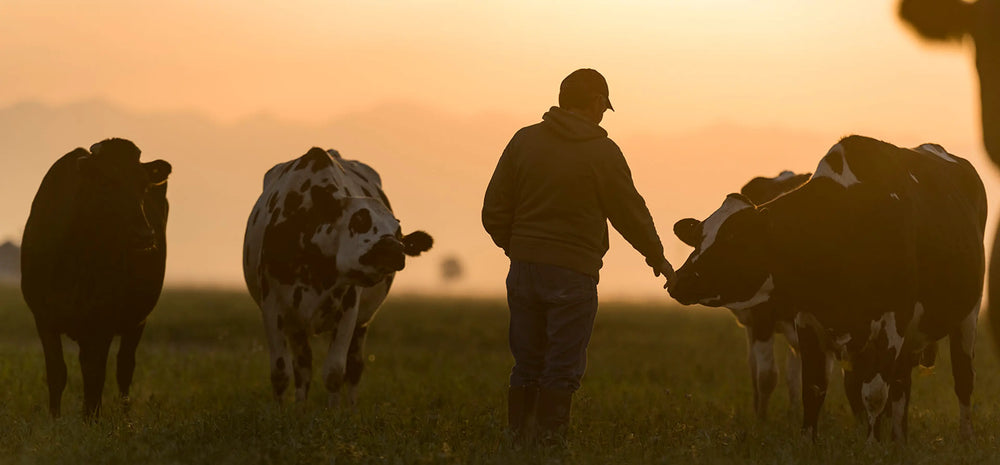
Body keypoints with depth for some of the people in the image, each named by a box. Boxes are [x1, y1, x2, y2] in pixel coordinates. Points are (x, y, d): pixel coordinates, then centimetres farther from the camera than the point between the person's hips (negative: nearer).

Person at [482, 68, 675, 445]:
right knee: (562, 371, 0)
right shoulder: (603, 153, -7)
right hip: (573, 273, -5)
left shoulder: (524, 140, 5)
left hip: (523, 270, 5)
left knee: (526, 367, 12)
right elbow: (630, 213, 2)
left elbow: (494, 211, 6)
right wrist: (657, 258, 17)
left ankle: (519, 441, 11)